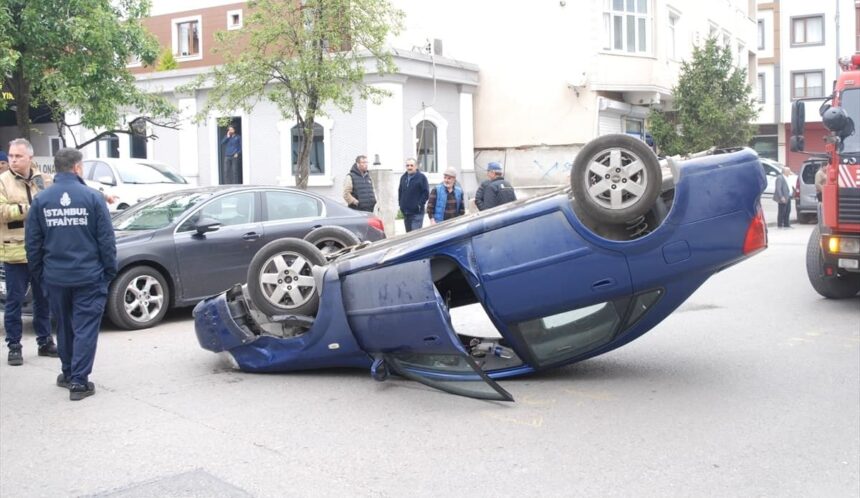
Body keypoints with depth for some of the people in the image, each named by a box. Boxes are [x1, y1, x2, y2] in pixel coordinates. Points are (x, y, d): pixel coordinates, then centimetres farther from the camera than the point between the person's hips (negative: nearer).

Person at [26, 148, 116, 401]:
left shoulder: (41, 200, 0)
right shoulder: (92, 197, -9)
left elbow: (33, 243, 4)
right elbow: (106, 239, -7)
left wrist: (37, 273, 15)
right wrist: (110, 270, 3)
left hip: (55, 277, 3)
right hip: (88, 276, -3)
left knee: (64, 327, 19)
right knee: (85, 328, 2)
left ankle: (68, 373, 30)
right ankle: (78, 381, -1)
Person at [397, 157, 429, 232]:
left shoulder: (421, 177, -5)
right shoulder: (403, 177, 14)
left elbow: (426, 193, -9)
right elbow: (400, 191, 23)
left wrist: (420, 204, -14)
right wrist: (400, 203, 12)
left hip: (417, 212, -6)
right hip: (405, 212, 6)